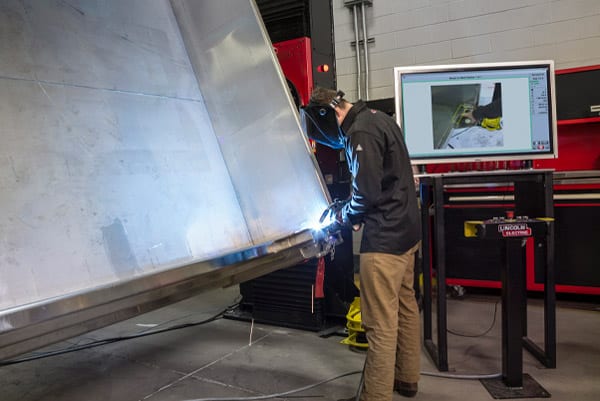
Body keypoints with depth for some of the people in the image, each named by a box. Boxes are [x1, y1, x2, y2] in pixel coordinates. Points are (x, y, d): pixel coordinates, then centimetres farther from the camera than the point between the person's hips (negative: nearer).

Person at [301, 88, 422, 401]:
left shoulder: (361, 132, -18)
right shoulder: (378, 119, 13)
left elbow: (367, 193, -22)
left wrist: (345, 216, -3)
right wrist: (351, 208, 9)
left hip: (385, 237, -11)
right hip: (406, 230, 11)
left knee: (381, 323, -5)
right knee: (405, 307, 19)